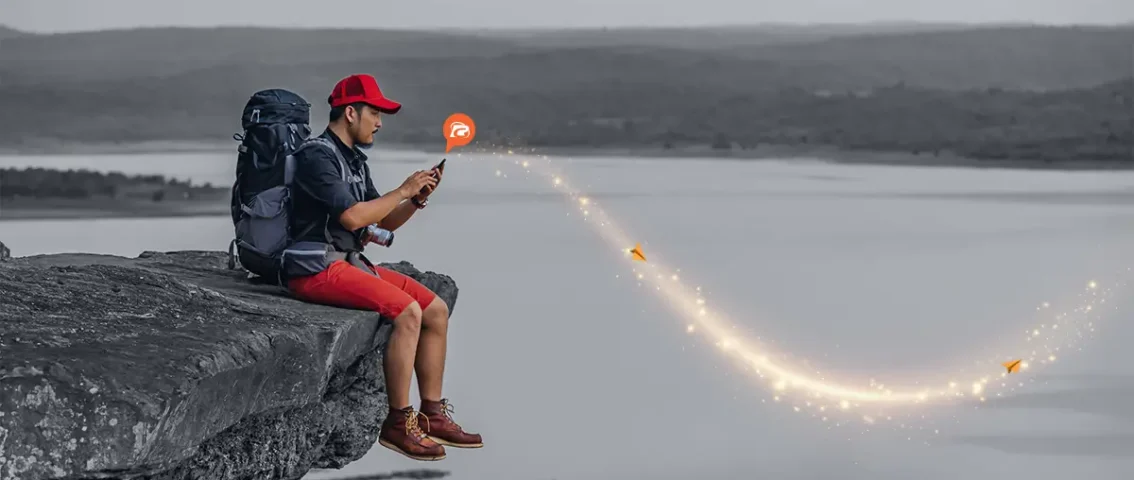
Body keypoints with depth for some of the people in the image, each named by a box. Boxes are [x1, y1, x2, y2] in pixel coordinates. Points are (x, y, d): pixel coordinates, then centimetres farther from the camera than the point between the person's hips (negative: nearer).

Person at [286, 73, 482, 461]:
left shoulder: (354, 159, 17)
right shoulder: (316, 157, -14)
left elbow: (384, 222, 20)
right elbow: (352, 216, -24)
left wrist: (417, 199, 1)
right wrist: (403, 190, -13)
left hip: (351, 262, 10)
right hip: (318, 268, -10)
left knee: (436, 309, 2)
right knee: (407, 311, -24)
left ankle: (433, 414, 7)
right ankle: (398, 424, -17)